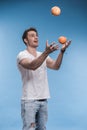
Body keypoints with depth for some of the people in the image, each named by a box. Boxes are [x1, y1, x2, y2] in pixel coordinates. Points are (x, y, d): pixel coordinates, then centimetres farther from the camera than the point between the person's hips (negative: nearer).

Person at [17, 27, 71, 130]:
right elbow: (32, 66, -29)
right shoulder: (22, 55, -8)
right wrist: (47, 52, -42)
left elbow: (55, 66, -7)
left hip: (43, 100, 6)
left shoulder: (44, 55, 12)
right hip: (29, 100, -6)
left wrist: (62, 51, -23)